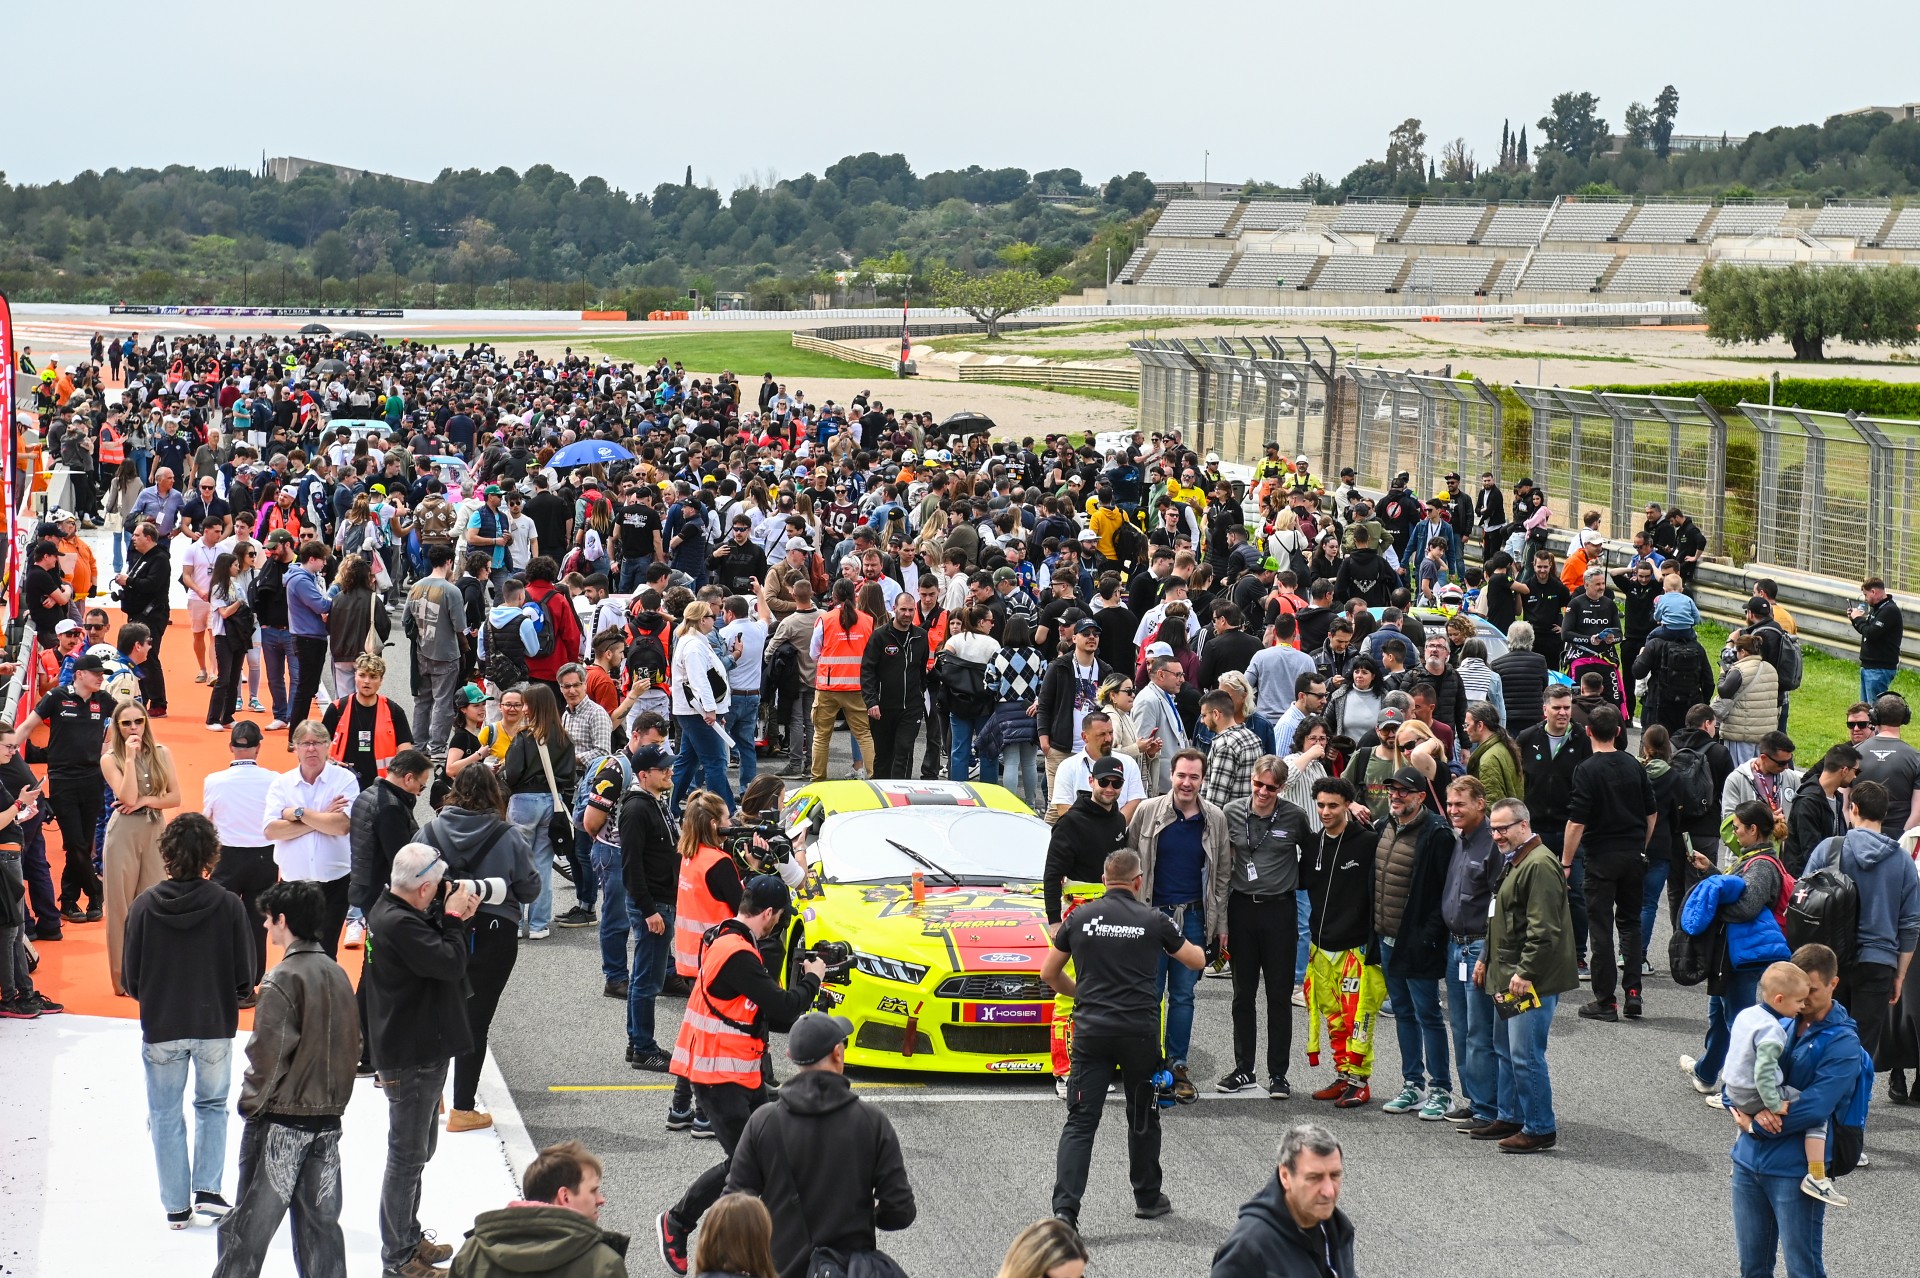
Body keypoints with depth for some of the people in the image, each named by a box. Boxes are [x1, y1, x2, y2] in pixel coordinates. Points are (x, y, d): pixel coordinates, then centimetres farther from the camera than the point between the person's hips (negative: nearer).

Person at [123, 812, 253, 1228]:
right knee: (212, 1106, 20)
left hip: (161, 1028, 0)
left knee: (165, 1115, 13)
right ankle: (208, 1190, 8)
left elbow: (131, 978, -4)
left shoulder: (145, 905, -10)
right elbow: (244, 979, -7)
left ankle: (176, 1206, 16)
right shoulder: (228, 905, -12)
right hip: (216, 1026, 0)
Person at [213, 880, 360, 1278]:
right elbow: (353, 1046, 12)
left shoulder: (282, 979, -15)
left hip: (280, 1121, -7)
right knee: (320, 1223, 11)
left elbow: (268, 1054, -18)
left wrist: (251, 1102, -4)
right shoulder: (337, 975, 7)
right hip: (328, 1119, 7)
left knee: (247, 1227, 2)